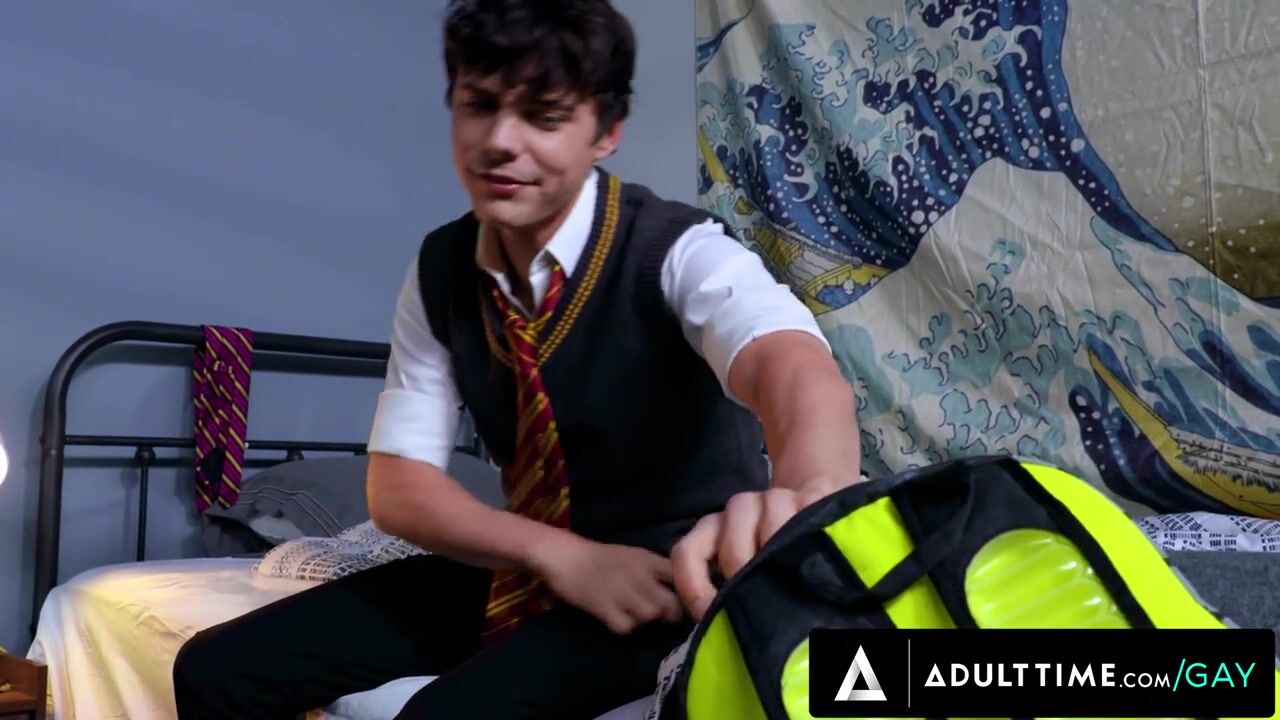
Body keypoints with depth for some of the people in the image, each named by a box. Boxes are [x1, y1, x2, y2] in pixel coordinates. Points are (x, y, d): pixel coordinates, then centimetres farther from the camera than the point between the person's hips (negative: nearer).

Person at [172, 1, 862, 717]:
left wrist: (805, 495, -65)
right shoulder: (441, 268, -5)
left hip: (677, 577, -5)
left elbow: (794, 360, -41)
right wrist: (565, 556, -24)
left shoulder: (678, 252, -19)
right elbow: (398, 482, -6)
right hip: (528, 570, 5)